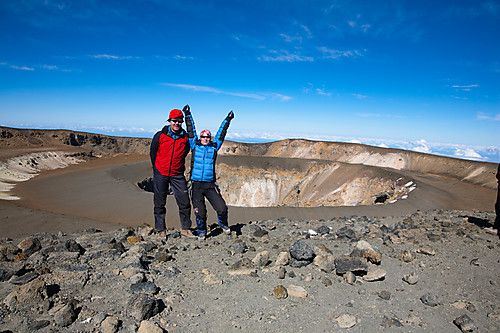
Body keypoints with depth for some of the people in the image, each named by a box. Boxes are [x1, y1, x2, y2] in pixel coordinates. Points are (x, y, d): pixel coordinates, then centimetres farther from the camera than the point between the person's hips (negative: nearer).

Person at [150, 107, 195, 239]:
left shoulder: (185, 138, -1)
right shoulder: (160, 136, -5)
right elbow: (152, 152, 8)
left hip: (177, 175, 1)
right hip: (160, 174, -1)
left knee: (184, 203, 0)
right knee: (159, 203, 7)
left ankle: (185, 229, 16)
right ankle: (160, 230, 21)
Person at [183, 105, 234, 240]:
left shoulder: (214, 147, 10)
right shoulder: (195, 145, 8)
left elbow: (221, 133, 16)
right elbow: (191, 130, 12)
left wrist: (227, 120, 20)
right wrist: (188, 114, 15)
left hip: (210, 184, 1)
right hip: (196, 185, -1)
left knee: (222, 208, -5)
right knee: (200, 212, 1)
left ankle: (223, 224, 26)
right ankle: (201, 231, 26)